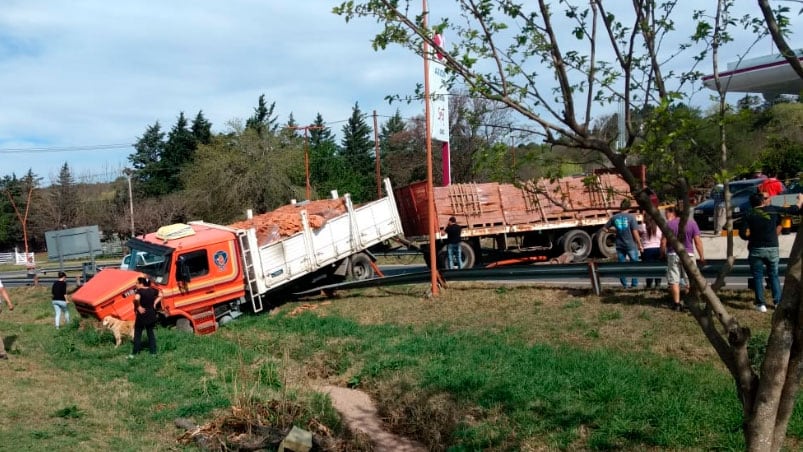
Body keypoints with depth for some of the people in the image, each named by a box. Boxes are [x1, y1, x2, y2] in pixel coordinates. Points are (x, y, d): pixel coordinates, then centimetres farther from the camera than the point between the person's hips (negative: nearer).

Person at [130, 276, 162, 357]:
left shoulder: (140, 291, -16)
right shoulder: (152, 290, 2)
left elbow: (136, 299, -35)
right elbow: (160, 296, 16)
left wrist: (138, 307, -21)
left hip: (142, 314, -5)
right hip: (151, 314, 5)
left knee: (137, 333, 5)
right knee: (150, 332, 14)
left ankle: (135, 353, 8)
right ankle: (153, 351, 14)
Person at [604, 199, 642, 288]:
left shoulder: (614, 217, -1)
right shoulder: (631, 217, -11)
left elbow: (606, 227, 10)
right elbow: (635, 232, -12)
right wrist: (639, 244, -4)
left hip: (619, 245, 3)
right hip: (631, 245, -3)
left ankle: (624, 284, 14)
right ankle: (634, 284, 11)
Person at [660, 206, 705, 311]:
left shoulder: (668, 224, -3)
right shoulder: (691, 222, 1)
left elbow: (663, 241, -5)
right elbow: (698, 241, -2)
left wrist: (662, 253, 11)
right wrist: (702, 257, 3)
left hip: (673, 255, -1)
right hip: (688, 255, 1)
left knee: (674, 281, 5)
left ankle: (676, 304, 3)